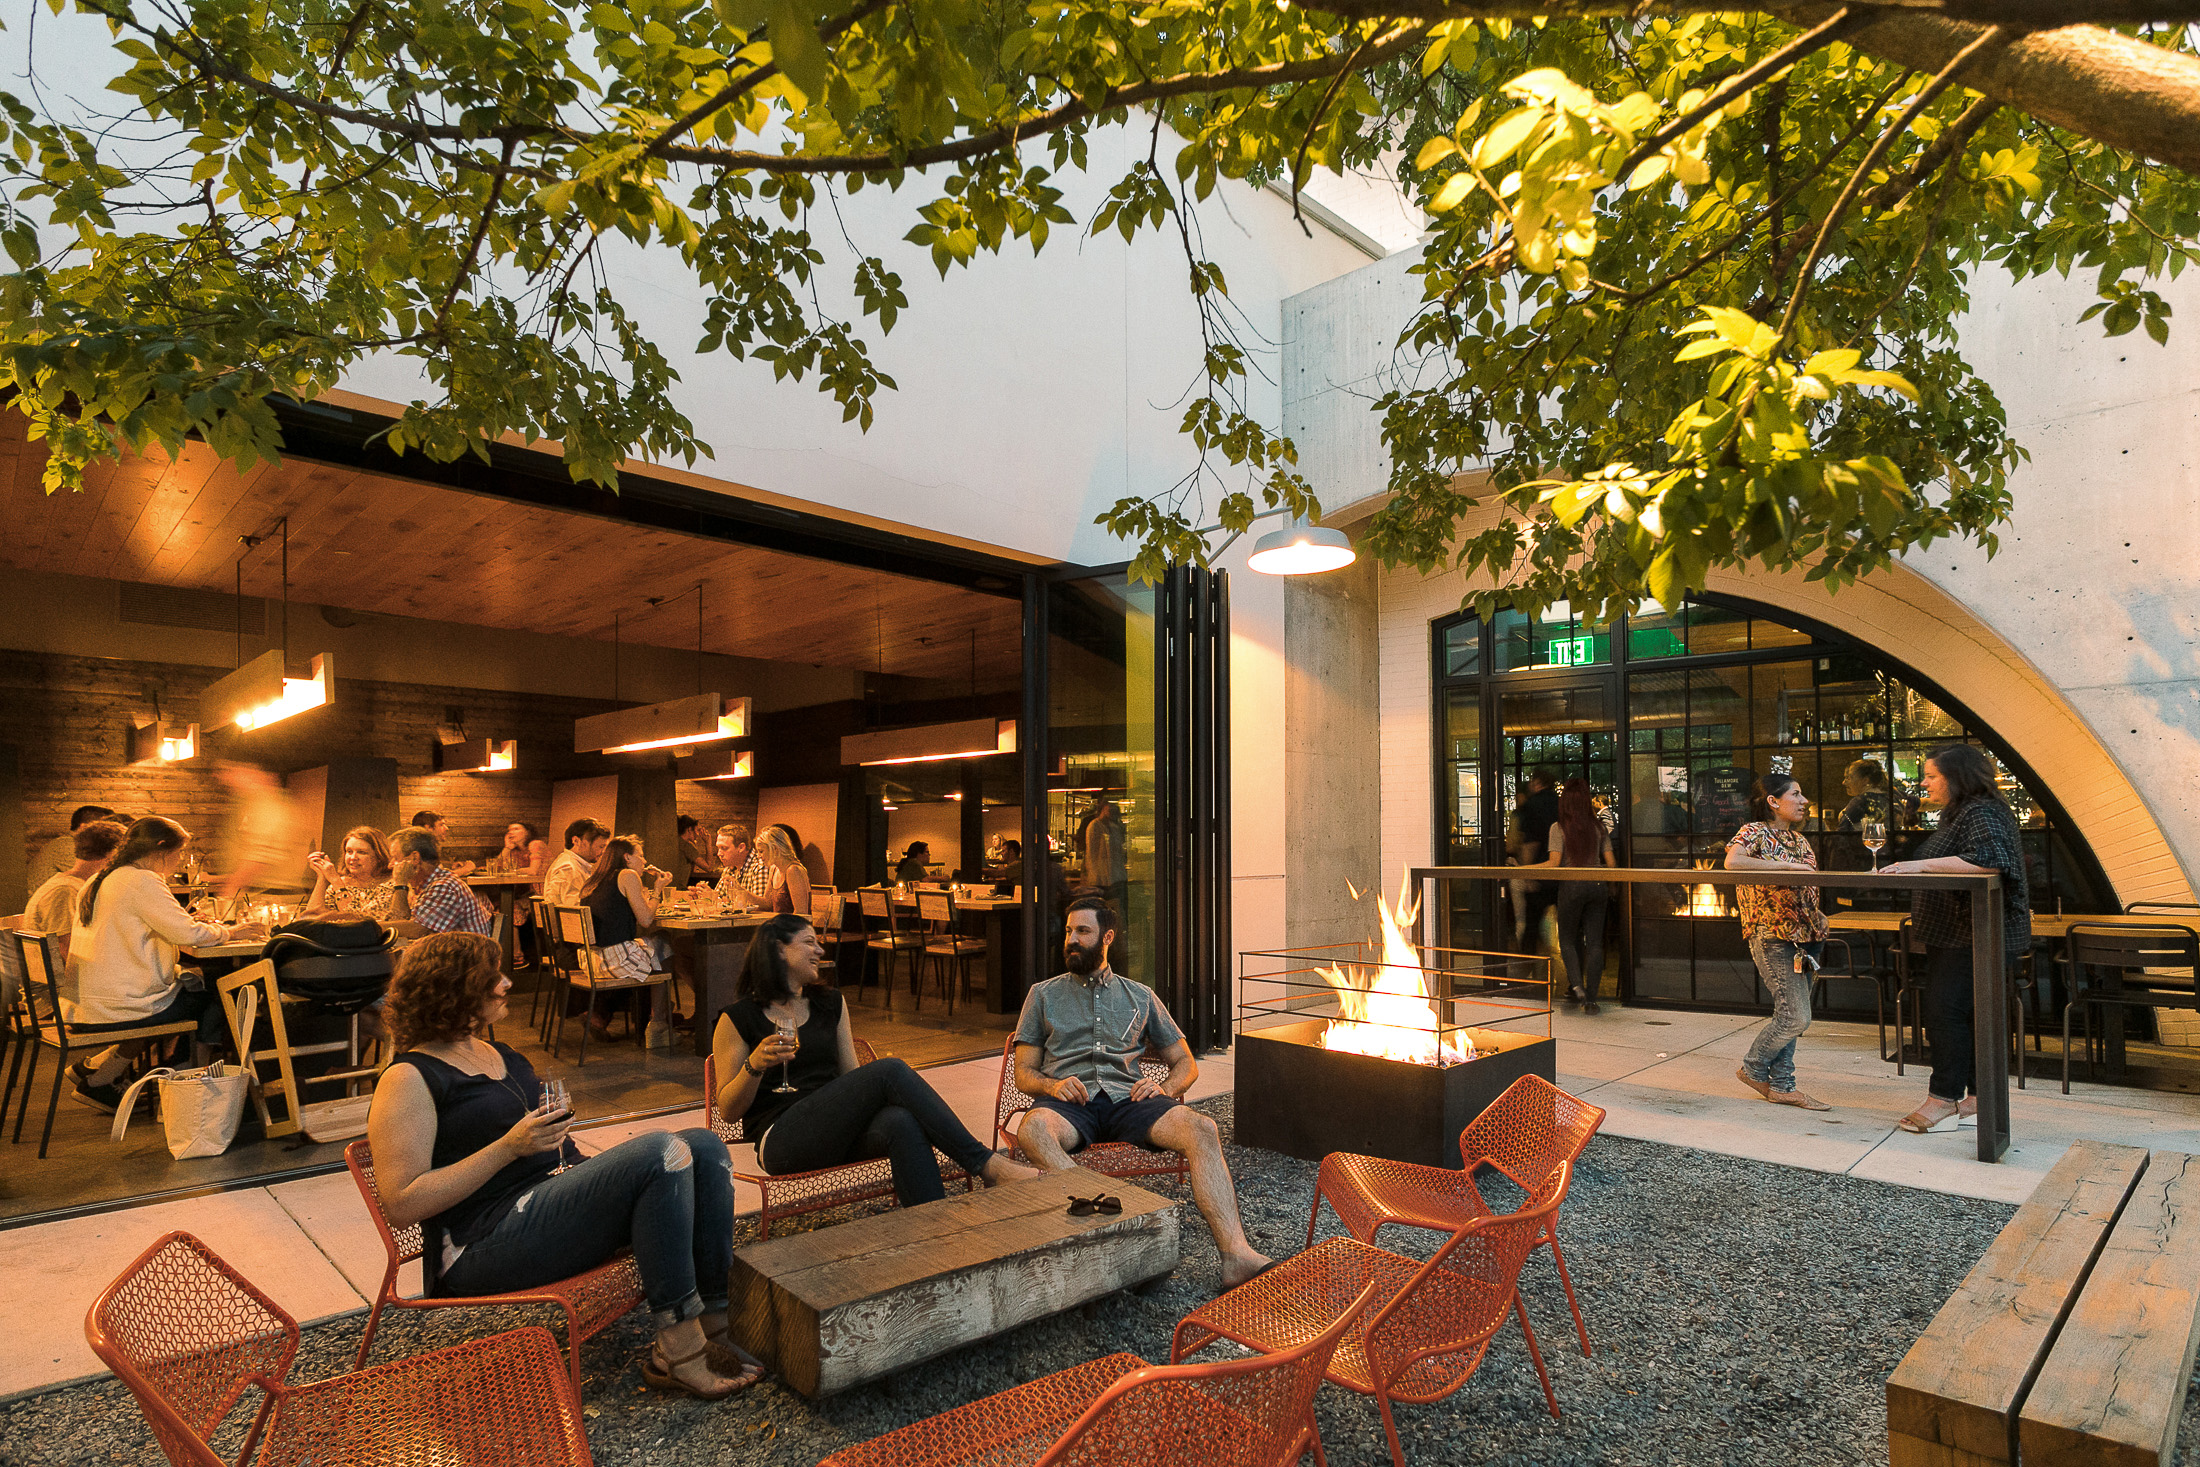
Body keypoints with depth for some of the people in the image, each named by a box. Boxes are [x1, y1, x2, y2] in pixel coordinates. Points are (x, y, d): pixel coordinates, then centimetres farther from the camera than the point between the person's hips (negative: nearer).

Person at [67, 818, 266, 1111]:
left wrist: (216, 929, 15)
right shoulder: (141, 881, -15)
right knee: (216, 997, 3)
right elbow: (187, 934, -22)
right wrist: (229, 932, -3)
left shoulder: (99, 881, 15)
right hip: (118, 1008, -9)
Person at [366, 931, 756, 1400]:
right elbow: (402, 1205, -15)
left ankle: (716, 1321, -18)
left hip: (561, 1190, 9)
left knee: (703, 1146, -11)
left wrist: (603, 1160, 9)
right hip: (486, 1246, -9)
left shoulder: (502, 1055, 20)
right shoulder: (410, 1079, -6)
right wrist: (510, 1146, -19)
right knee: (660, 1152, -28)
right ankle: (678, 1350, -24)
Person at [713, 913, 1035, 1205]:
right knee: (890, 1070, -27)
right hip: (782, 1141, -5)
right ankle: (985, 1163, -26)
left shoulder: (831, 1003, 22)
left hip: (838, 1132, 5)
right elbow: (728, 1109, 5)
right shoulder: (738, 1018, 6)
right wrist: (755, 1065, -15)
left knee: (902, 1122, -33)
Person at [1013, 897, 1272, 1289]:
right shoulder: (1043, 995, 19)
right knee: (1034, 1130, -38)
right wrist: (1052, 1085, -9)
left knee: (1201, 1129, -29)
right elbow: (1024, 1073, 15)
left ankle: (1236, 1256, -38)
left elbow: (1185, 1063, 22)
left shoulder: (1140, 996, 22)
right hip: (1070, 1103, -1)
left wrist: (1164, 1088, -2)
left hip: (1127, 1098, 1)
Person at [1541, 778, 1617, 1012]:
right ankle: (1590, 999, 3)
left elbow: (1554, 862, -13)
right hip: (1597, 886, 3)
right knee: (1594, 942, 5)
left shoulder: (1558, 828, -5)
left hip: (1571, 885, -3)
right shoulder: (1599, 827, 6)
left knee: (1567, 939, 11)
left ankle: (1576, 985, -10)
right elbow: (1611, 862, 5)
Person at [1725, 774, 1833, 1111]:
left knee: (1788, 1014, 10)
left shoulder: (1799, 839, 16)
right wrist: (1787, 866, -26)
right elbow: (1732, 862, -28)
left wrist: (1816, 915, 4)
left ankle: (1781, 1085, 17)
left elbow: (1806, 883, 23)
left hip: (1803, 934, 8)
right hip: (1771, 934, -8)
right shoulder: (1754, 832, -8)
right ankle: (1753, 1068, 10)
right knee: (1796, 1017, -9)